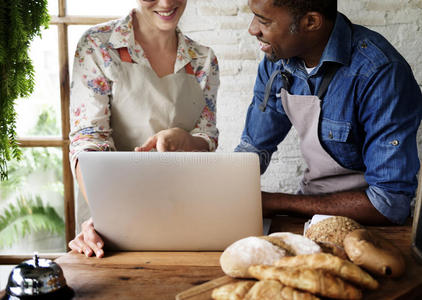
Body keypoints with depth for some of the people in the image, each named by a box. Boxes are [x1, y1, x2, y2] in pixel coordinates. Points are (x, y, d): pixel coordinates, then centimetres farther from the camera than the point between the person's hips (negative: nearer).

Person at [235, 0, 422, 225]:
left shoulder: (382, 73, -25)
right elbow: (254, 147, 10)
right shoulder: (277, 60, -3)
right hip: (311, 202, 6)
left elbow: (391, 203, -27)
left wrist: (277, 203, -24)